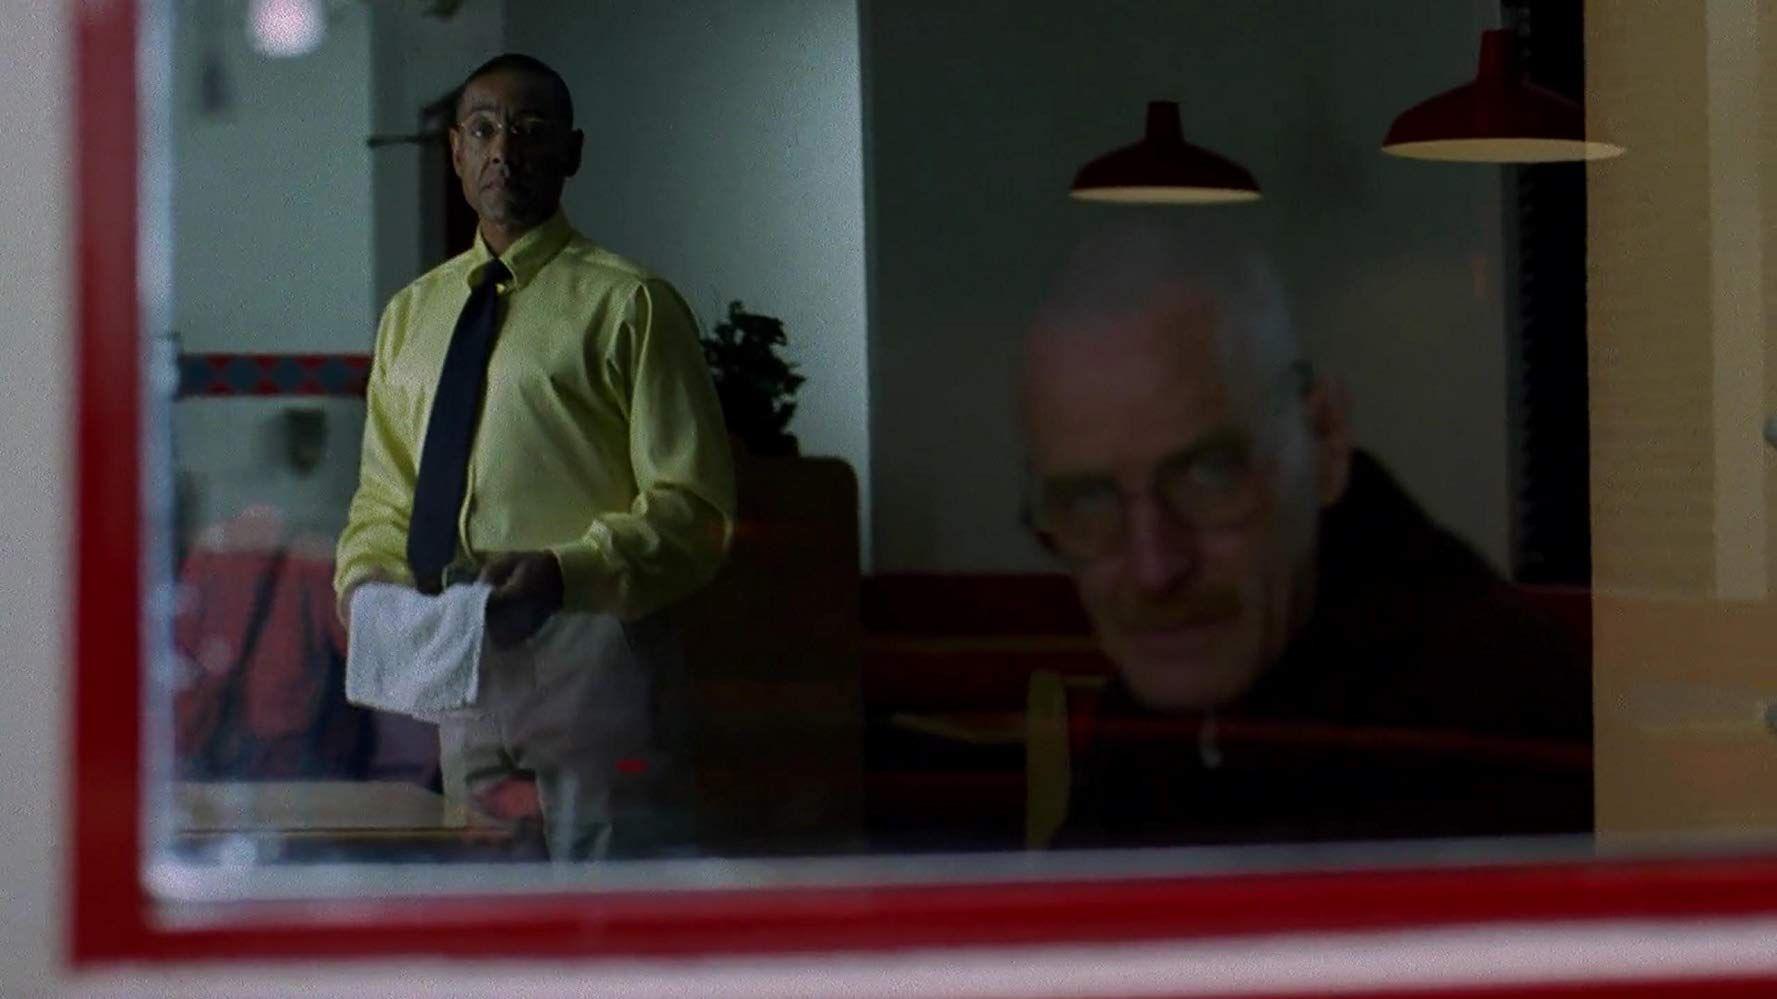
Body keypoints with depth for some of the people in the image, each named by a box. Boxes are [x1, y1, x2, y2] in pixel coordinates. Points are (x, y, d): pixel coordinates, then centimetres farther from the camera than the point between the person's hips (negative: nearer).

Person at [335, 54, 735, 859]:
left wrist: (563, 573, -22)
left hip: (590, 662, -5)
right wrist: (367, 579, -1)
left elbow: (693, 509, -7)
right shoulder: (411, 314, 18)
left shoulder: (627, 305, -1)